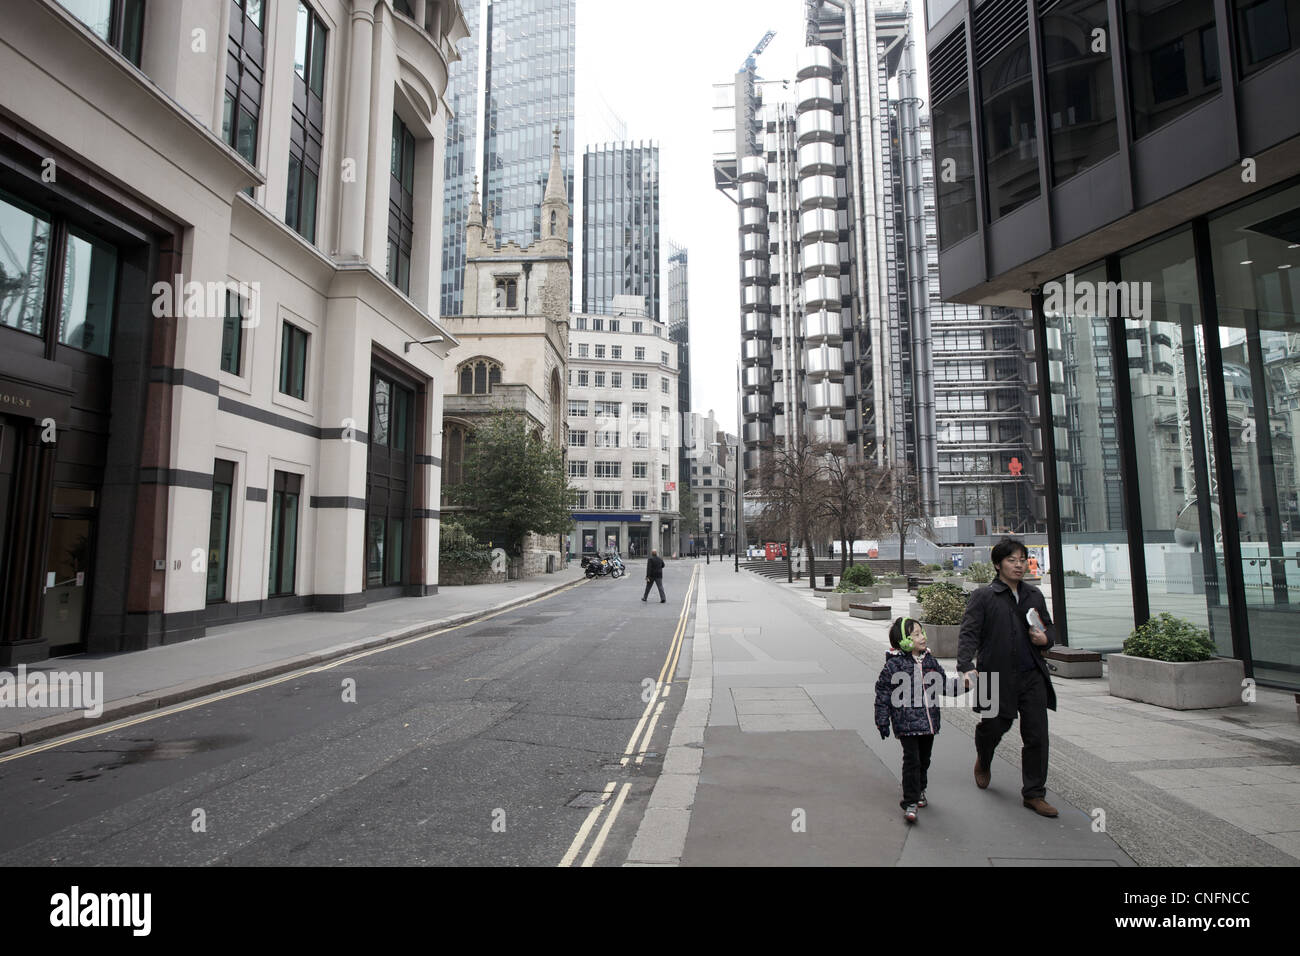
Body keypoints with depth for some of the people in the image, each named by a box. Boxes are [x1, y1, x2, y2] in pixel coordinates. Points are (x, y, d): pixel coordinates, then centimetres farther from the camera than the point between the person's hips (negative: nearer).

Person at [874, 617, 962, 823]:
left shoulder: (929, 660, 6)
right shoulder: (894, 664, -12)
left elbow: (943, 683, 18)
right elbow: (883, 692, -8)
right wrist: (882, 721, -8)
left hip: (929, 721, 6)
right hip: (906, 723, -6)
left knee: (924, 759, 17)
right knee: (912, 760, -7)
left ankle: (919, 790, 39)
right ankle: (910, 802, 1)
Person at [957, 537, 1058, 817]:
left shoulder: (1034, 595, 13)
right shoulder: (983, 596, -4)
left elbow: (1048, 627, 25)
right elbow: (969, 633, -10)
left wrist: (1045, 638, 0)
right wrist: (967, 667, -24)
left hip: (1032, 677, 4)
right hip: (997, 677, -4)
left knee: (1037, 735, 2)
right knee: (993, 727, 9)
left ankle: (1034, 794, 17)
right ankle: (983, 762, 43)